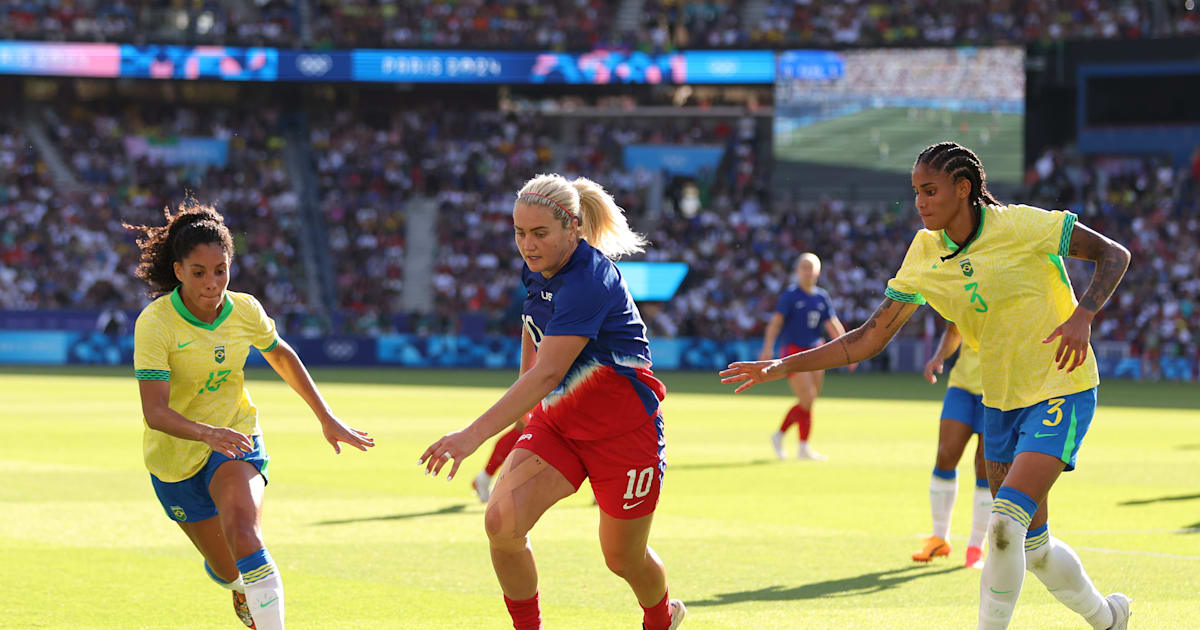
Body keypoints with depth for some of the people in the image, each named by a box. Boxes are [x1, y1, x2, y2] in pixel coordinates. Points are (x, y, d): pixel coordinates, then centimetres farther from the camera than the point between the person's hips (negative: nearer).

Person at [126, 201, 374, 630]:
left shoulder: (244, 310, -11)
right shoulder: (155, 323, -23)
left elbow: (282, 357, 11)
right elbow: (154, 412, -30)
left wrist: (328, 419, 12)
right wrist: (208, 433, -47)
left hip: (236, 442, 1)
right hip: (175, 459, -1)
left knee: (241, 531, -30)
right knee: (227, 569, 11)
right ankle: (241, 589, 49)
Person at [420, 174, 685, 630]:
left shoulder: (589, 282, -29)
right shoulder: (537, 270, -3)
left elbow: (545, 375, -37)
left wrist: (474, 435, -44)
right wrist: (522, 407, 27)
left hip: (623, 429, -7)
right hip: (556, 421, 7)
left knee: (623, 559, 9)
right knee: (501, 523, -17)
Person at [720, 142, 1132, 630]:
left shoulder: (1020, 225, -16)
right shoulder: (924, 255, -1)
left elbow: (1114, 254, -9)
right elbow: (870, 338, 2)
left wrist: (1082, 316, -25)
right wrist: (786, 366, -5)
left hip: (1061, 393, -6)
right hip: (1000, 401, 6)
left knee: (1005, 524, -21)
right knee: (1031, 543, 12)